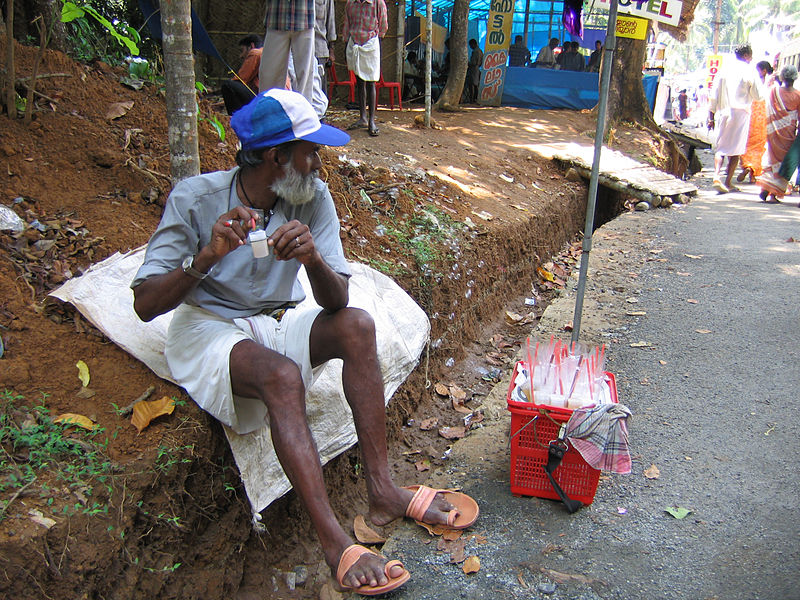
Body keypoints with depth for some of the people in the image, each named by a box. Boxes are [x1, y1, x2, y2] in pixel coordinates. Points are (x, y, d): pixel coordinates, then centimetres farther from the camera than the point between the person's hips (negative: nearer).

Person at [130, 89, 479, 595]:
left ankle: (382, 489, -21)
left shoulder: (313, 198, -6)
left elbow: (337, 302, -13)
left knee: (356, 325, -24)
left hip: (276, 324, 4)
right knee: (282, 374, -34)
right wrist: (206, 257, -34)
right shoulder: (195, 198, -15)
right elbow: (145, 305, -18)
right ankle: (334, 541, -32)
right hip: (208, 329, -4)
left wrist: (313, 259, -35)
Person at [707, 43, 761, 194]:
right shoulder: (750, 71, -2)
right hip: (741, 113, -3)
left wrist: (711, 117, 10)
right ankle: (728, 182, 3)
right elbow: (758, 96, 0)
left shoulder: (724, 70, 7)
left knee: (720, 147, 4)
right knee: (736, 150, 4)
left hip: (724, 113, 3)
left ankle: (717, 176, -18)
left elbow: (715, 95, 6)